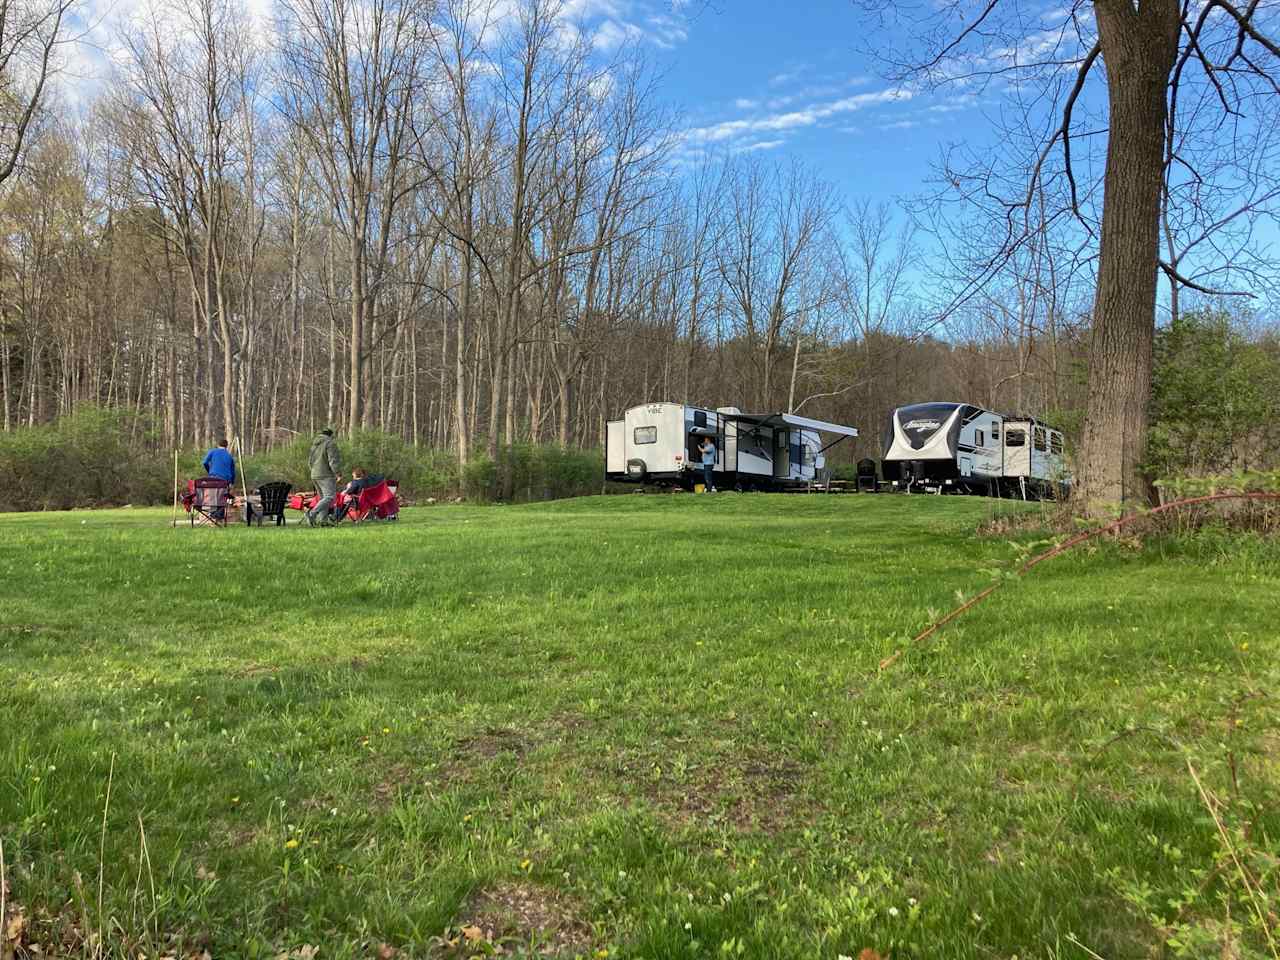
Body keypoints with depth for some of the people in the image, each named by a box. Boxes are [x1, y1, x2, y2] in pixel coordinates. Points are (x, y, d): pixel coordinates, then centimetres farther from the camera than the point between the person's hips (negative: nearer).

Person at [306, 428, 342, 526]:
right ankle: (311, 514, -26)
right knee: (329, 497, -13)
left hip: (315, 475, 9)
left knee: (323, 497, 14)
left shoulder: (314, 443, 16)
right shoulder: (330, 443, -9)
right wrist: (338, 473, -13)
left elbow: (309, 460, 21)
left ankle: (323, 519, 7)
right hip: (326, 475, -9)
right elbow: (333, 460, -17)